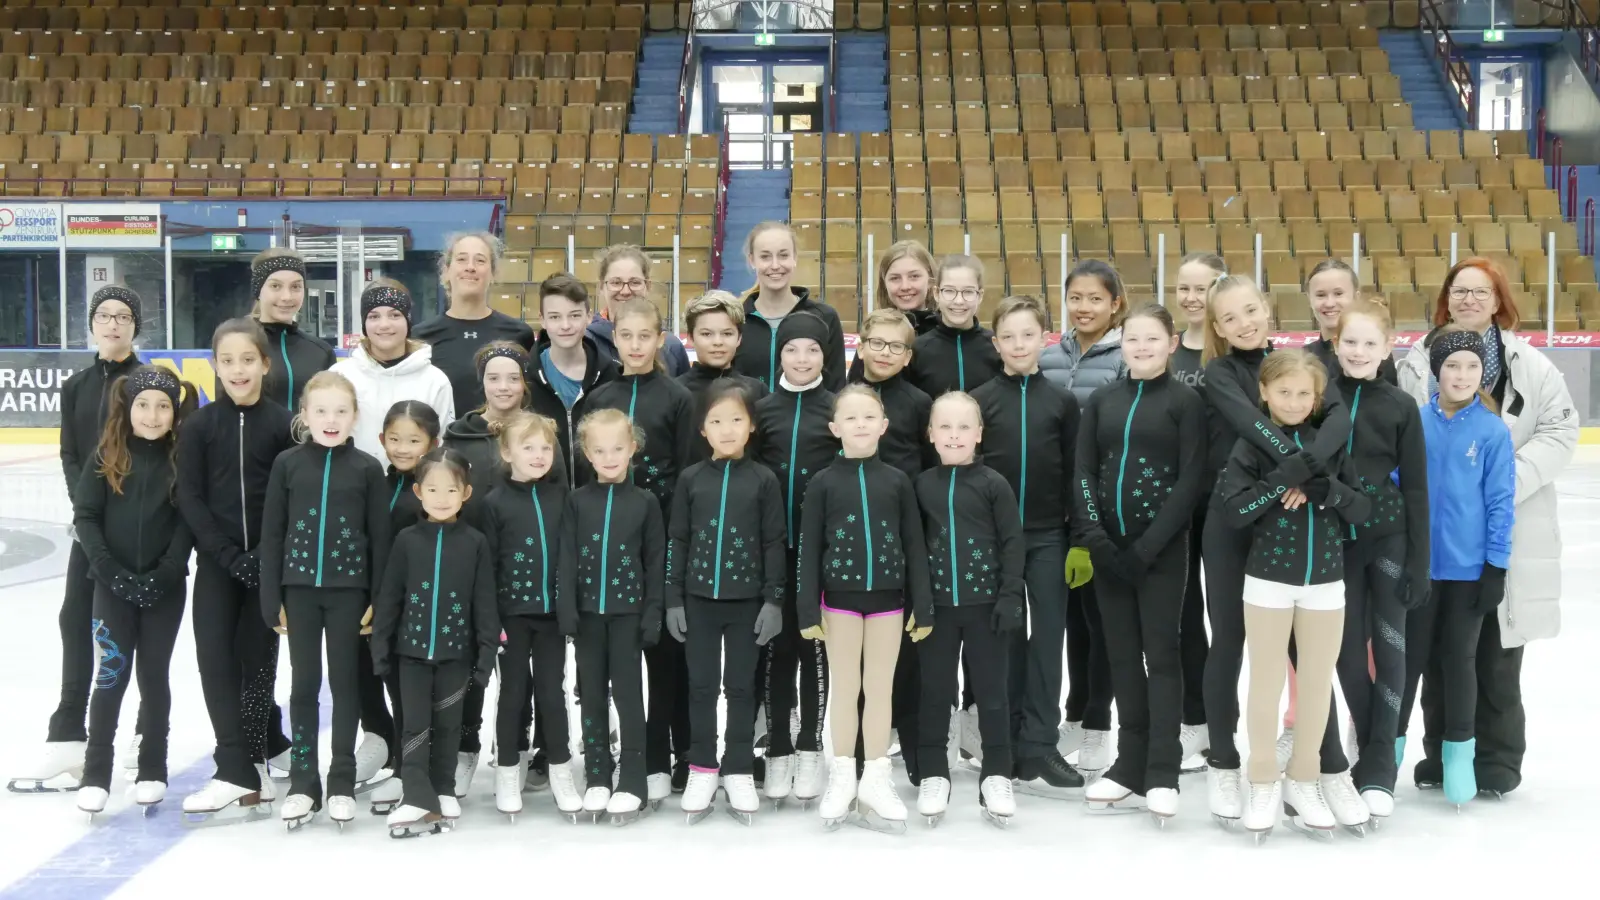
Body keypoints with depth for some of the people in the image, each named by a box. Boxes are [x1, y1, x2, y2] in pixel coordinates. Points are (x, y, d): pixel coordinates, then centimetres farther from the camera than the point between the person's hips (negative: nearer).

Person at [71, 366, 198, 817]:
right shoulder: (107, 455, -1)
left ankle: (153, 770, 20)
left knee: (153, 676, 9)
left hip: (166, 589, 0)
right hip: (113, 584, 0)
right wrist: (112, 571, -13)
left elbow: (188, 522, -6)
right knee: (112, 675, 1)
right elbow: (85, 516, -3)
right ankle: (96, 774, 10)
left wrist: (163, 575, -15)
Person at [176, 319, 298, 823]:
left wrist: (267, 554, -12)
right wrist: (231, 556, -11)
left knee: (257, 658, 2)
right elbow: (190, 499, -2)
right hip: (216, 562, 1)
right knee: (216, 657, -6)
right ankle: (264, 749, 2)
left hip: (268, 561, -1)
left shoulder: (283, 424, -2)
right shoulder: (199, 426, 1)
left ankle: (241, 771, 11)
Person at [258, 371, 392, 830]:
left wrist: (378, 599, -4)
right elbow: (272, 534, 1)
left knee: (345, 683, 7)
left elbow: (380, 537, 0)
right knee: (304, 684, 7)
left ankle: (342, 782, 16)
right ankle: (302, 782, 15)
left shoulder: (367, 469, -2)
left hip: (348, 590, -1)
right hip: (300, 588, 1)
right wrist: (272, 598, -2)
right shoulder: (287, 463, 0)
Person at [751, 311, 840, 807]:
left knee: (816, 644, 4)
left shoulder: (837, 408, 3)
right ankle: (778, 750, 12)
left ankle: (809, 749, 13)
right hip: (772, 546, 1)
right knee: (777, 645, 4)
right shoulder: (763, 409, 6)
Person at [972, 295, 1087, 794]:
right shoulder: (979, 400, 1)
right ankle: (1005, 743, 14)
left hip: (1048, 536, 1)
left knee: (1048, 635, 0)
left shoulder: (1062, 400, 4)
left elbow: (1074, 472, 4)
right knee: (1005, 637, 6)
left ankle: (1037, 749, 3)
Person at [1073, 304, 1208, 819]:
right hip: (1108, 546, 4)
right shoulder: (1102, 401, 9)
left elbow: (1191, 480, -8)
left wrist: (1147, 546, -14)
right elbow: (1083, 472, 6)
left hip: (1161, 549, -4)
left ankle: (1163, 774, 3)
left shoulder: (1185, 401, -2)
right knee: (1122, 655, 8)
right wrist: (1094, 535, -9)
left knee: (1161, 653, -2)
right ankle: (1131, 767, 15)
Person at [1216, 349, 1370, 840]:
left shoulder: (1331, 443, 3)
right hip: (1269, 577, -3)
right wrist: (1284, 478, -23)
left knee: (1318, 681, 9)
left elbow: (1362, 509, 2)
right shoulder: (1251, 445, -5)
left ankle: (1304, 781, 22)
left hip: (1326, 579, 3)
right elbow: (1231, 510, -15)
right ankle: (1263, 783, 16)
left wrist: (1334, 492, -18)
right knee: (1267, 680, 4)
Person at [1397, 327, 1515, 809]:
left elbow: (1500, 502, -5)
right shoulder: (1414, 423, -5)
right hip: (1416, 564, 1)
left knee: (1459, 658, 12)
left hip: (1469, 567, -1)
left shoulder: (1493, 431, -8)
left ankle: (1459, 751, 26)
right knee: (1409, 656, 12)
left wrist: (1496, 565, -6)